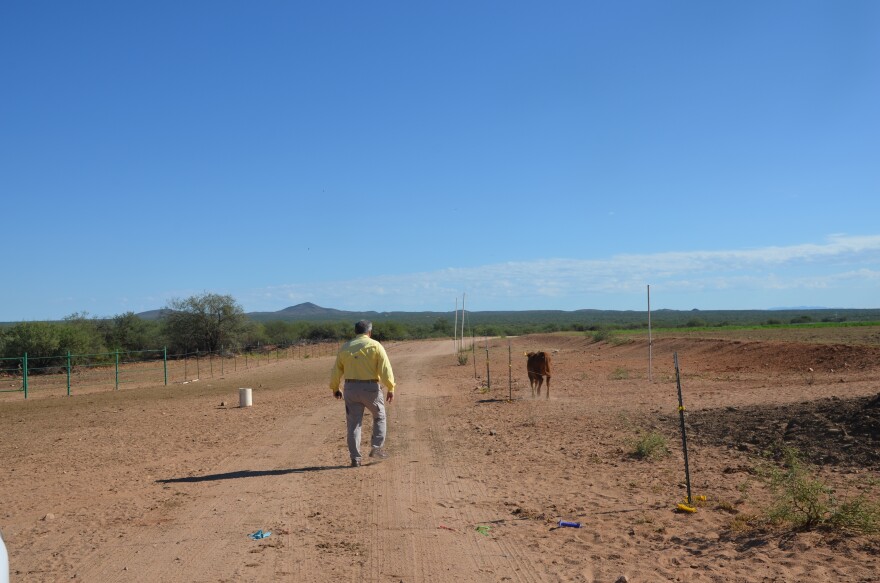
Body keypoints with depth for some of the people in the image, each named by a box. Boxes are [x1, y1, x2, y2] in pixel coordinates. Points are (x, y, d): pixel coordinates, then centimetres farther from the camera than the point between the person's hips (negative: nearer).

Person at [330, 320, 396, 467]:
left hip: (351, 389, 3)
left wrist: (335, 389, 24)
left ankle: (355, 458, 8)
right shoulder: (375, 346, -4)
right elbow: (385, 369, -11)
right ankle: (376, 448, 12)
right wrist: (391, 388, -7)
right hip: (370, 388, -3)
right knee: (379, 417, 19)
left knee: (353, 423, 9)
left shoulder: (345, 347, 7)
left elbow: (336, 371, 11)